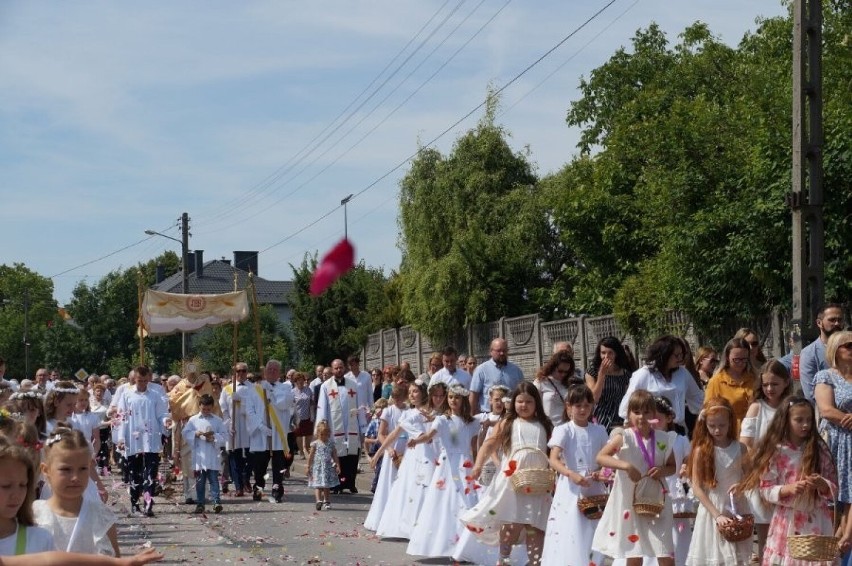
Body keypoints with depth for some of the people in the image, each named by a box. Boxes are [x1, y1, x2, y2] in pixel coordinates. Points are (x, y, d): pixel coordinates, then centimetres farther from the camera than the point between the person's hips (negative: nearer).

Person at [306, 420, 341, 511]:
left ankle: (327, 502, 17)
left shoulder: (331, 444, 5)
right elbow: (311, 456, 2)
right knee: (318, 485, -14)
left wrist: (337, 465, -1)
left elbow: (334, 456, 6)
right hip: (317, 467, -2)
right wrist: (308, 467, 1)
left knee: (327, 486, 9)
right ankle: (319, 500, -24)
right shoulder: (315, 444, -1)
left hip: (328, 468, 2)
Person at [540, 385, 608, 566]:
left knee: (593, 532, 2)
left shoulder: (599, 431, 9)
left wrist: (601, 473, -10)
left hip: (594, 488, 3)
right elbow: (553, 460, -14)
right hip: (570, 489, -3)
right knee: (568, 531, -7)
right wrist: (572, 475, -30)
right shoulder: (563, 430, -3)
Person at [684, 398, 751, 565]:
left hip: (736, 509, 2)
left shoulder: (739, 448, -1)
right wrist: (717, 514, -14)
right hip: (711, 509, -2)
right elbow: (697, 487, -8)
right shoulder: (701, 450, -6)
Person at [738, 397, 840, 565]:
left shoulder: (820, 449, 1)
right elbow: (766, 489, -4)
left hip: (816, 522, 1)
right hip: (787, 520, -1)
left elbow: (834, 487, 2)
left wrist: (822, 485, -19)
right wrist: (788, 489, -20)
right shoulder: (775, 451, -3)